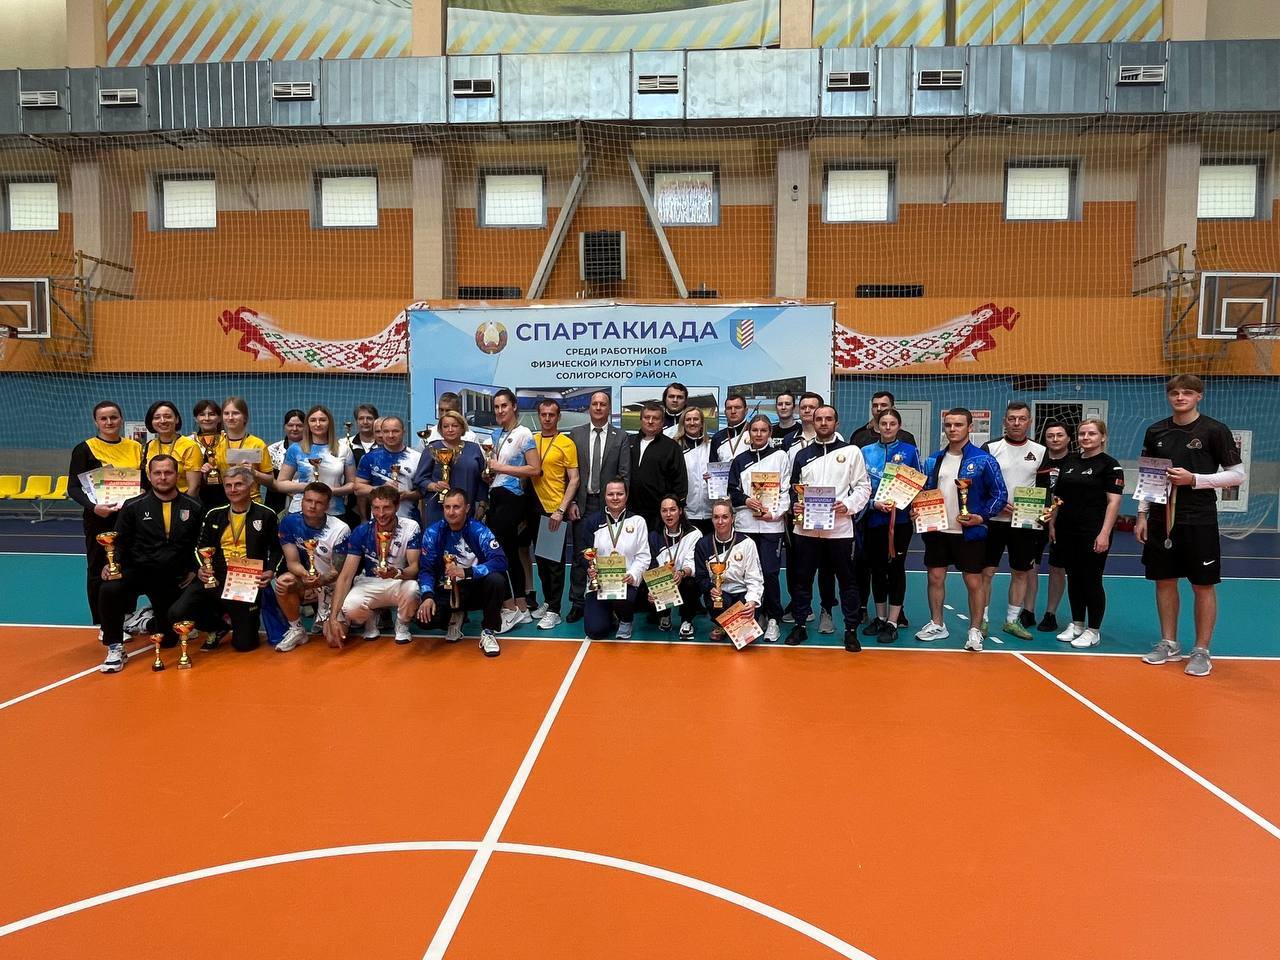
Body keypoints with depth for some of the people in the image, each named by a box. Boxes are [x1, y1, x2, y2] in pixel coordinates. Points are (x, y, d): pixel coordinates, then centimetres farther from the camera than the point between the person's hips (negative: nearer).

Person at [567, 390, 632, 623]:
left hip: (610, 503, -1)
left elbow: (624, 475, 1)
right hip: (582, 504, 1)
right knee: (580, 555, 3)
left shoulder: (621, 437, 4)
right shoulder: (576, 434, 7)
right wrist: (571, 502, -2)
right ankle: (577, 603, 11)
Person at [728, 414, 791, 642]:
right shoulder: (740, 460, 14)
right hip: (745, 523, 3)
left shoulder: (780, 456, 6)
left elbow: (786, 490, 1)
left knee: (769, 572, -6)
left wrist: (775, 513, -11)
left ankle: (772, 619, 7)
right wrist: (746, 500, -9)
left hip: (772, 524, -3)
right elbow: (732, 491, 11)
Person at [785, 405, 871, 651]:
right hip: (806, 527, 3)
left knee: (846, 579, 4)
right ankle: (800, 625, 20)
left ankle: (851, 629, 14)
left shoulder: (851, 451, 3)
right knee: (803, 578, 9)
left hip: (839, 527, -2)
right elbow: (793, 488, 15)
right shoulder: (802, 455, 12)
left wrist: (849, 505, -14)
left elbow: (863, 486, 1)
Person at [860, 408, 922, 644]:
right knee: (877, 567, 10)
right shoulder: (866, 452, 5)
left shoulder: (910, 451, 2)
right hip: (874, 518, 2)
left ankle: (893, 623, 9)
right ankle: (880, 618, 24)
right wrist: (874, 503, -13)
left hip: (900, 518, -2)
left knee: (896, 567, 1)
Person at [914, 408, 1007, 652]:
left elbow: (1000, 494, -6)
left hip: (969, 532, -4)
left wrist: (982, 517, -18)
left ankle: (975, 631, 16)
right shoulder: (933, 461, 7)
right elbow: (924, 492, 15)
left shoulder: (983, 460, -8)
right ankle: (937, 625, 25)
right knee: (935, 578, 10)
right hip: (937, 530, 4)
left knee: (974, 582, 3)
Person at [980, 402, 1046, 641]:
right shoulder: (990, 448, -2)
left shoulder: (1040, 451, 5)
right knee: (986, 571, -1)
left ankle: (1013, 620, 22)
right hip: (993, 521, -2)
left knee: (1021, 572, 9)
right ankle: (981, 619, 10)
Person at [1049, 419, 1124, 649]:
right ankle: (1076, 625, 24)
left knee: (1091, 580, 1)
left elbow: (1114, 501, -11)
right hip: (1066, 532, 6)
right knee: (1073, 578, 12)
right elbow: (1059, 497, 18)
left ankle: (1093, 631, 12)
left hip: (1092, 533, -6)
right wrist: (1052, 523, 11)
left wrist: (1104, 533, -17)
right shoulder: (1069, 462, 12)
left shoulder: (1109, 464, -5)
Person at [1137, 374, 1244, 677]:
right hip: (1161, 519, 4)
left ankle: (1202, 651, 14)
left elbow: (1237, 474, -4)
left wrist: (1194, 479, -17)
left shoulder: (1215, 430, -5)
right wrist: (1142, 515, 8)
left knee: (1203, 586, 3)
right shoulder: (1155, 431, 6)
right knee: (1164, 581, 9)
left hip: (1199, 521, -4)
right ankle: (1169, 644, 22)